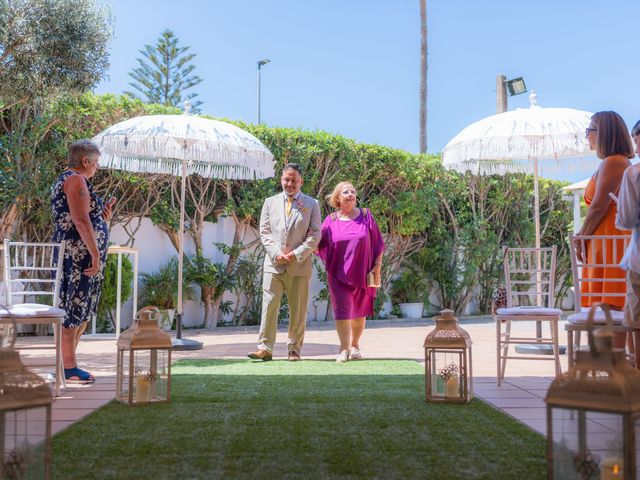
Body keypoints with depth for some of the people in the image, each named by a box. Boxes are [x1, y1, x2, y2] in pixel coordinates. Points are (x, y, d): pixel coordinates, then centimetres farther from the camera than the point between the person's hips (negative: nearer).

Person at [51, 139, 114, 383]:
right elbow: (81, 221, -20)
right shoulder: (76, 180, -11)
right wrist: (96, 254, -21)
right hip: (79, 255, -11)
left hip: (71, 255, 11)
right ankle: (69, 367, -1)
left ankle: (67, 363, 20)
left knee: (82, 311, 14)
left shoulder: (64, 180, 21)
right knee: (73, 309, -6)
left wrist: (101, 215, 15)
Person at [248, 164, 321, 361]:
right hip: (274, 264, 1)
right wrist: (276, 254, -8)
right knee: (269, 306, -4)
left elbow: (315, 235, 1)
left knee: (298, 310, 3)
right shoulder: (270, 202, 13)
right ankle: (265, 348, -1)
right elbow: (265, 232, 7)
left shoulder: (312, 204, 7)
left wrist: (297, 254, -10)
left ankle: (294, 349, 13)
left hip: (299, 265, -1)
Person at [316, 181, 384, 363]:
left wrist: (377, 266, -3)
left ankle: (355, 345, 28)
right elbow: (319, 245, 1)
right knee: (342, 310, -7)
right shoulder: (330, 221, 2)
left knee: (359, 312, 11)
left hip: (362, 274, 1)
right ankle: (344, 349, -2)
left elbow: (377, 243, 3)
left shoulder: (366, 216, 2)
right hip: (339, 275, -1)